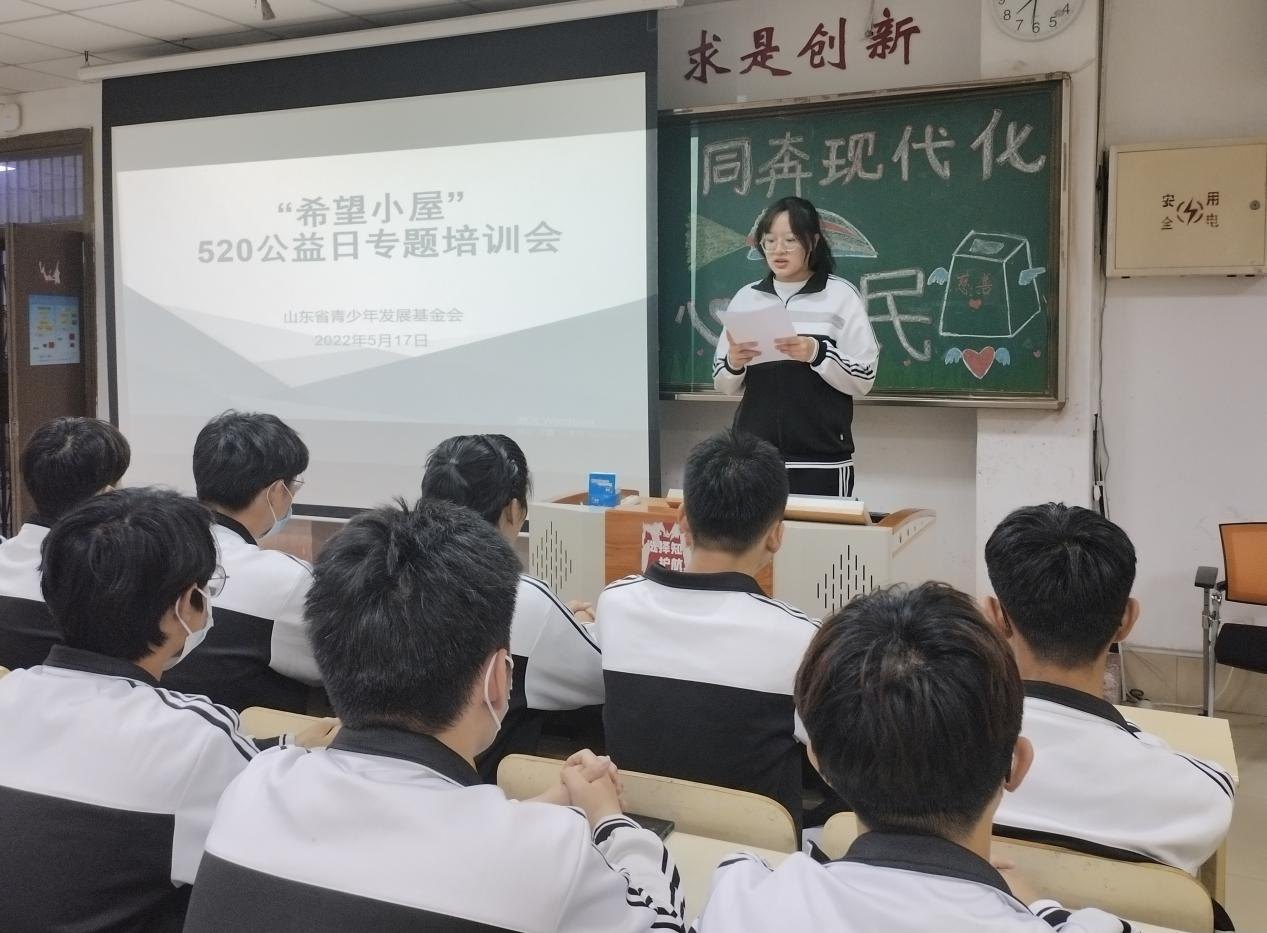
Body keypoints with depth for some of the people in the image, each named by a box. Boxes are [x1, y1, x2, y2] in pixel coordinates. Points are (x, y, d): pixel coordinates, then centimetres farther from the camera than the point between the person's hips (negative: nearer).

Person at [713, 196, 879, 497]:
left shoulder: (841, 296, 0)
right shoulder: (746, 297, 9)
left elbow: (863, 380, -4)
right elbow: (725, 386, 11)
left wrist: (817, 354, -19)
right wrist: (733, 364, -10)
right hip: (754, 458, 3)